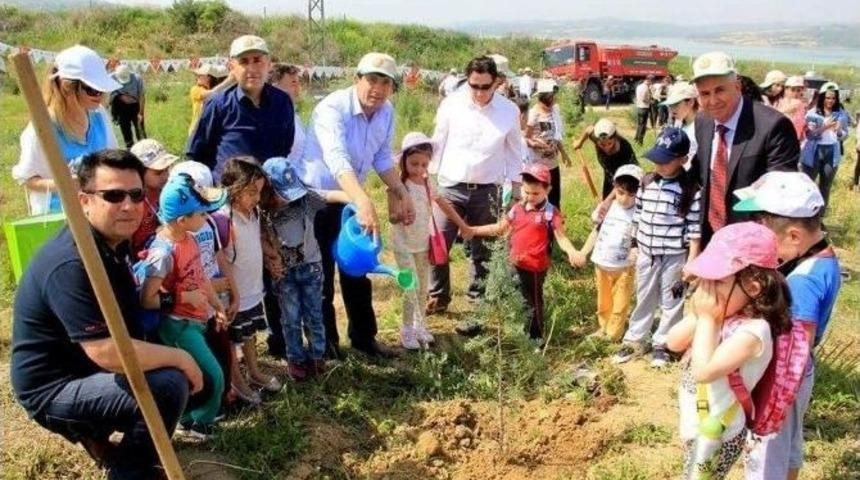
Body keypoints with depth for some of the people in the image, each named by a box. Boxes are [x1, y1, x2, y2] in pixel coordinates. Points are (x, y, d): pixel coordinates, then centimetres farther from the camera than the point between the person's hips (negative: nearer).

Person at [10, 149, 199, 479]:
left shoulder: (113, 241, 3)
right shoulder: (70, 264, -27)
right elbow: (108, 352, -32)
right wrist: (180, 359, -20)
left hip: (90, 368, 10)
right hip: (54, 389, -10)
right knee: (169, 386, -27)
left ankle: (96, 430, 18)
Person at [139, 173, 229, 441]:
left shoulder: (188, 238, 1)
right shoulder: (164, 252, -26)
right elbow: (147, 299, -25)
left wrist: (217, 306, 16)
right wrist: (185, 298, -21)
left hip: (196, 320, 8)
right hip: (178, 326, -8)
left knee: (209, 375, 19)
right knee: (213, 377, -4)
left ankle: (194, 417, 39)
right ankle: (197, 423, 19)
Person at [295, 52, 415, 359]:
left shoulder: (387, 113, -5)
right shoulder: (332, 108, -28)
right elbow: (337, 159, -44)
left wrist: (403, 194, 0)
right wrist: (364, 202, -58)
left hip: (351, 199, 6)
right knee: (321, 276, 5)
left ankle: (364, 336, 30)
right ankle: (325, 343, 23)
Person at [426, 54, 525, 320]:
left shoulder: (509, 110, -4)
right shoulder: (451, 105, -4)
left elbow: (514, 153, 5)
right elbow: (439, 143, 5)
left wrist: (517, 190, 5)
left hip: (487, 191, 0)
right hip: (450, 187, 1)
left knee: (481, 252, 9)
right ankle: (438, 296, 26)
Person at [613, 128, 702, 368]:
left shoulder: (691, 189, -15)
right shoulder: (647, 182, 0)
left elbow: (694, 229, -13)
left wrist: (691, 261, -12)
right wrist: (635, 247, 12)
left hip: (675, 257, -4)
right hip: (646, 253, 4)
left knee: (671, 302, 11)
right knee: (644, 299, 17)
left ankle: (661, 344, 27)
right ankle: (634, 340, 30)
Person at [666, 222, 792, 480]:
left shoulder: (752, 330, -28)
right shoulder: (720, 311, -5)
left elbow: (704, 371, -37)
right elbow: (673, 343, -2)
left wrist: (707, 319, -28)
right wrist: (699, 316, -17)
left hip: (715, 435, -7)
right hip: (696, 425, 7)